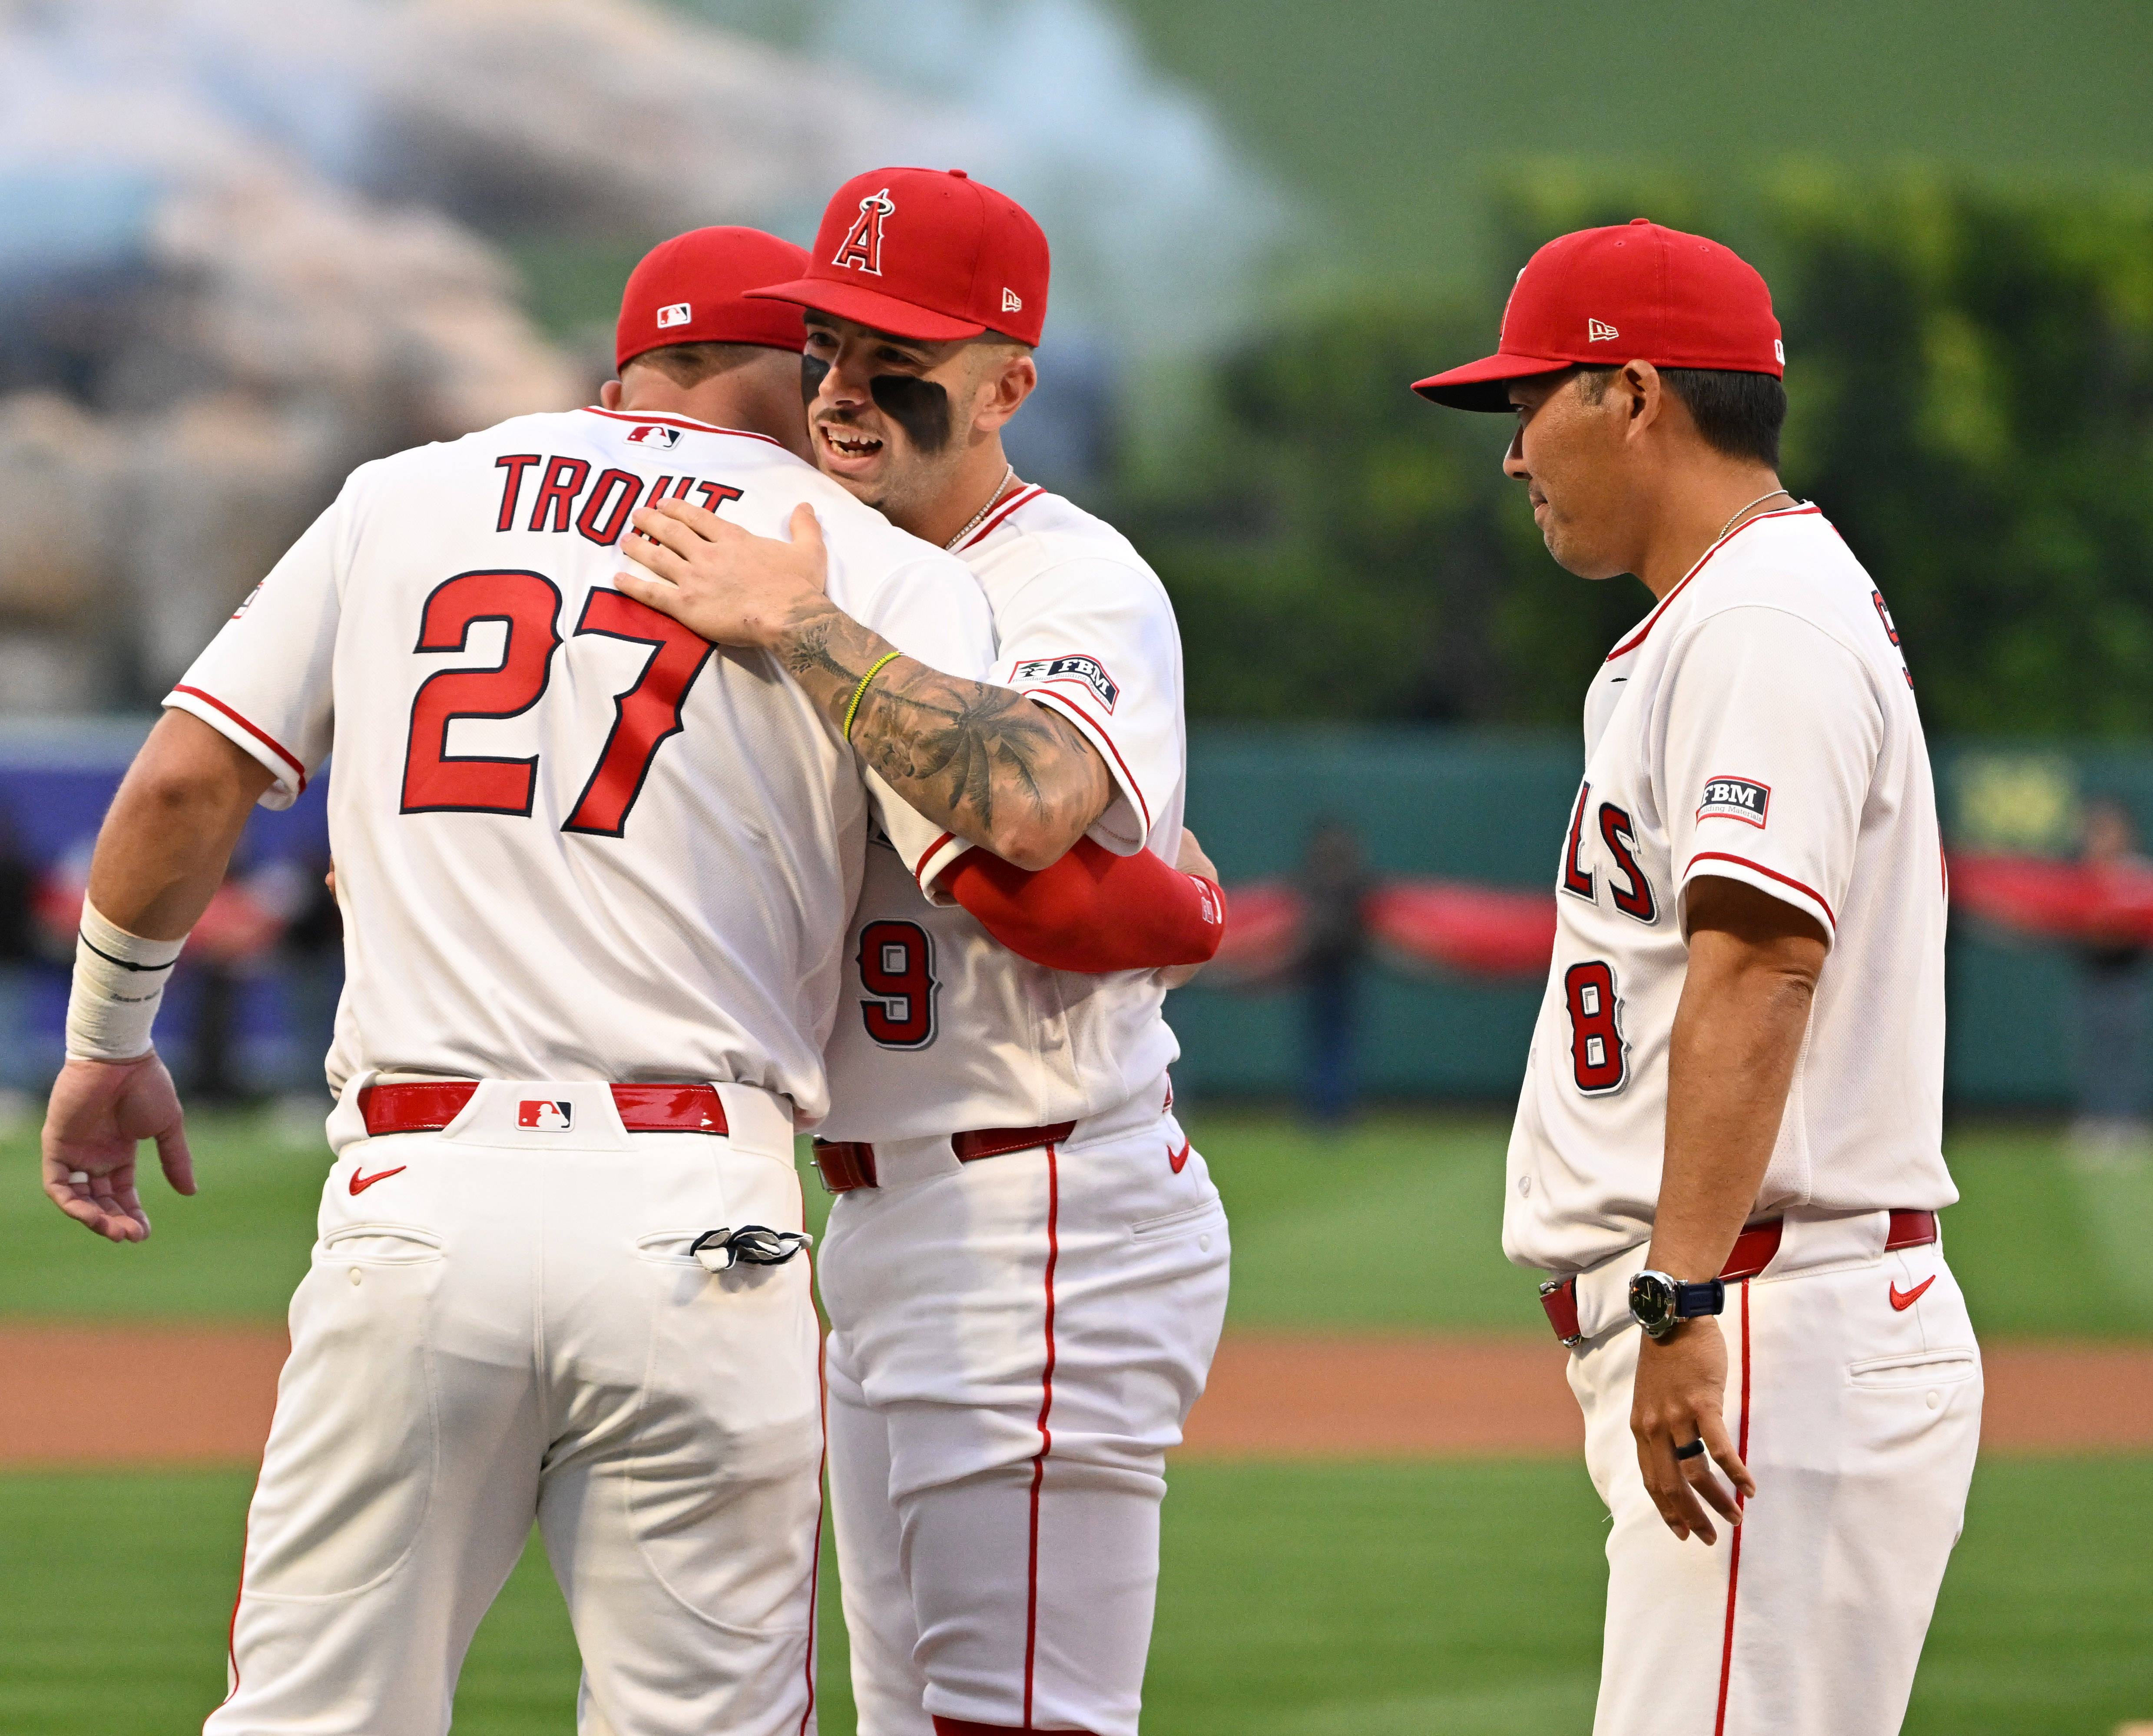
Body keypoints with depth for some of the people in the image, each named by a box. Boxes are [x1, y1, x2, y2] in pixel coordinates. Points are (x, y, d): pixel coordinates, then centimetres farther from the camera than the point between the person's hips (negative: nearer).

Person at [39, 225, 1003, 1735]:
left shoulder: (402, 500, 15)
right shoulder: (880, 568, 6)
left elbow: (185, 781, 11)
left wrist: (108, 1040, 24)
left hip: (417, 1203, 2)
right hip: (699, 1218, -2)